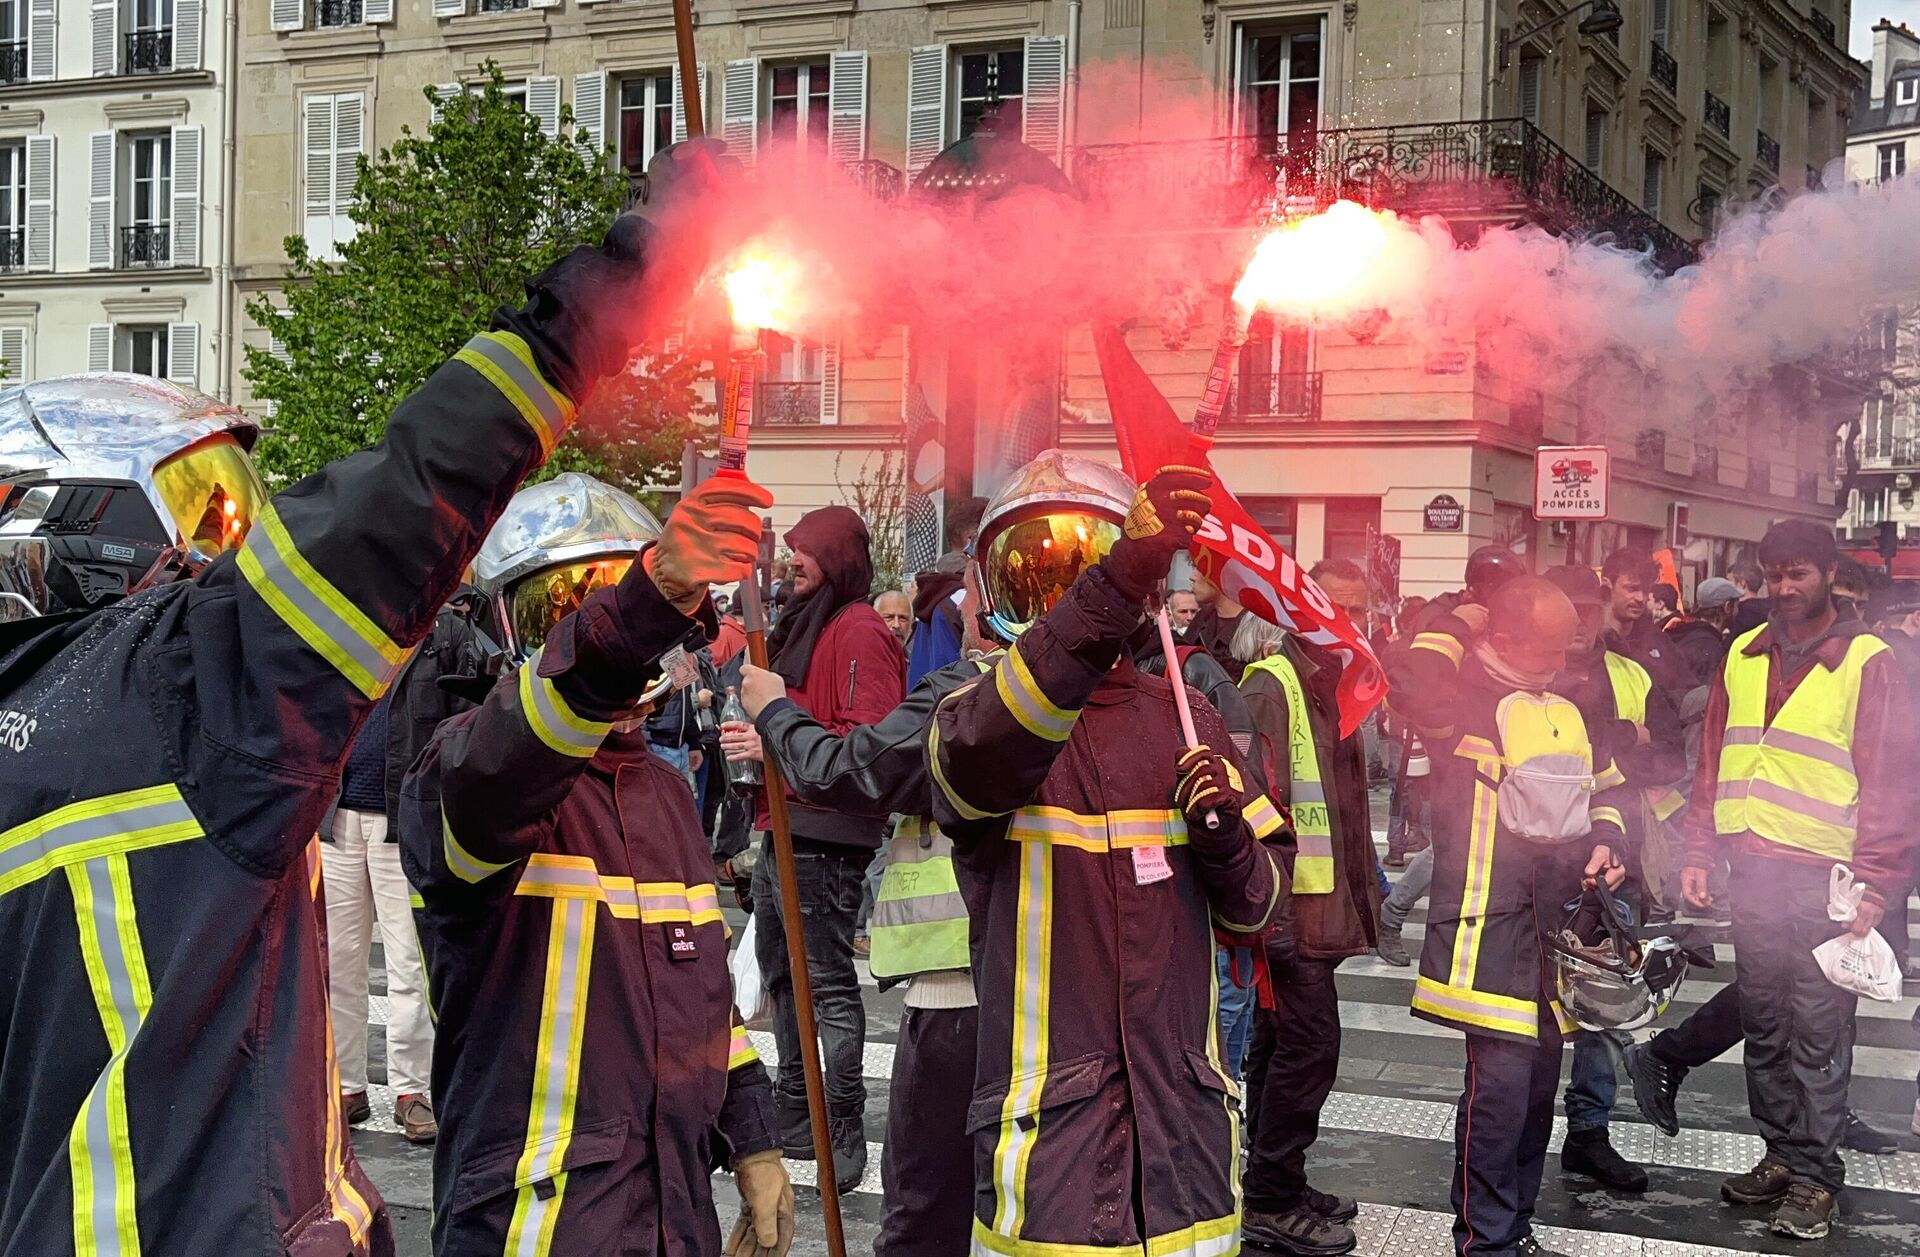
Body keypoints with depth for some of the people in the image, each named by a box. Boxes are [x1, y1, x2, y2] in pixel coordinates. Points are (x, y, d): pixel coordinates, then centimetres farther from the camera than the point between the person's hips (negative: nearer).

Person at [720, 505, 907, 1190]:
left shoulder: (859, 632, -11)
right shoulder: (804, 624, 20)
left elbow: (869, 739, -21)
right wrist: (756, 722, 14)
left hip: (825, 833, -11)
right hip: (784, 828, 11)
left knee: (829, 982, -8)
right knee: (783, 977, 16)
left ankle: (844, 1133, -3)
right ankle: (793, 1121, 26)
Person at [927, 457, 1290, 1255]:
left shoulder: (1184, 717, 9)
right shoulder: (977, 714, -4)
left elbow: (1252, 910, 12)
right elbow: (983, 752, -31)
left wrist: (1224, 835, -11)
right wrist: (1119, 584, -43)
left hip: (1187, 1122, 4)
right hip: (1050, 1129, -4)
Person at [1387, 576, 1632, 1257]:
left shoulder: (1567, 704, 15)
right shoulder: (1466, 696, -9)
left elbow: (1605, 786, 28)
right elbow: (1408, 679, -32)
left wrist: (1605, 839, 9)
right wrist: (1456, 629, -15)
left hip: (1556, 914, 8)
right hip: (1491, 919, -8)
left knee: (1538, 1078, 14)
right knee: (1500, 1080, -11)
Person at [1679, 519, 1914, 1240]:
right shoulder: (1743, 656, 11)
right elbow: (1713, 761, 15)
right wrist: (1699, 852, 8)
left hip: (1824, 877, -5)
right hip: (1751, 869, 5)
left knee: (1817, 1032, -1)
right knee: (1763, 1021, 11)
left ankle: (1814, 1174, 7)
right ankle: (1781, 1153, 23)